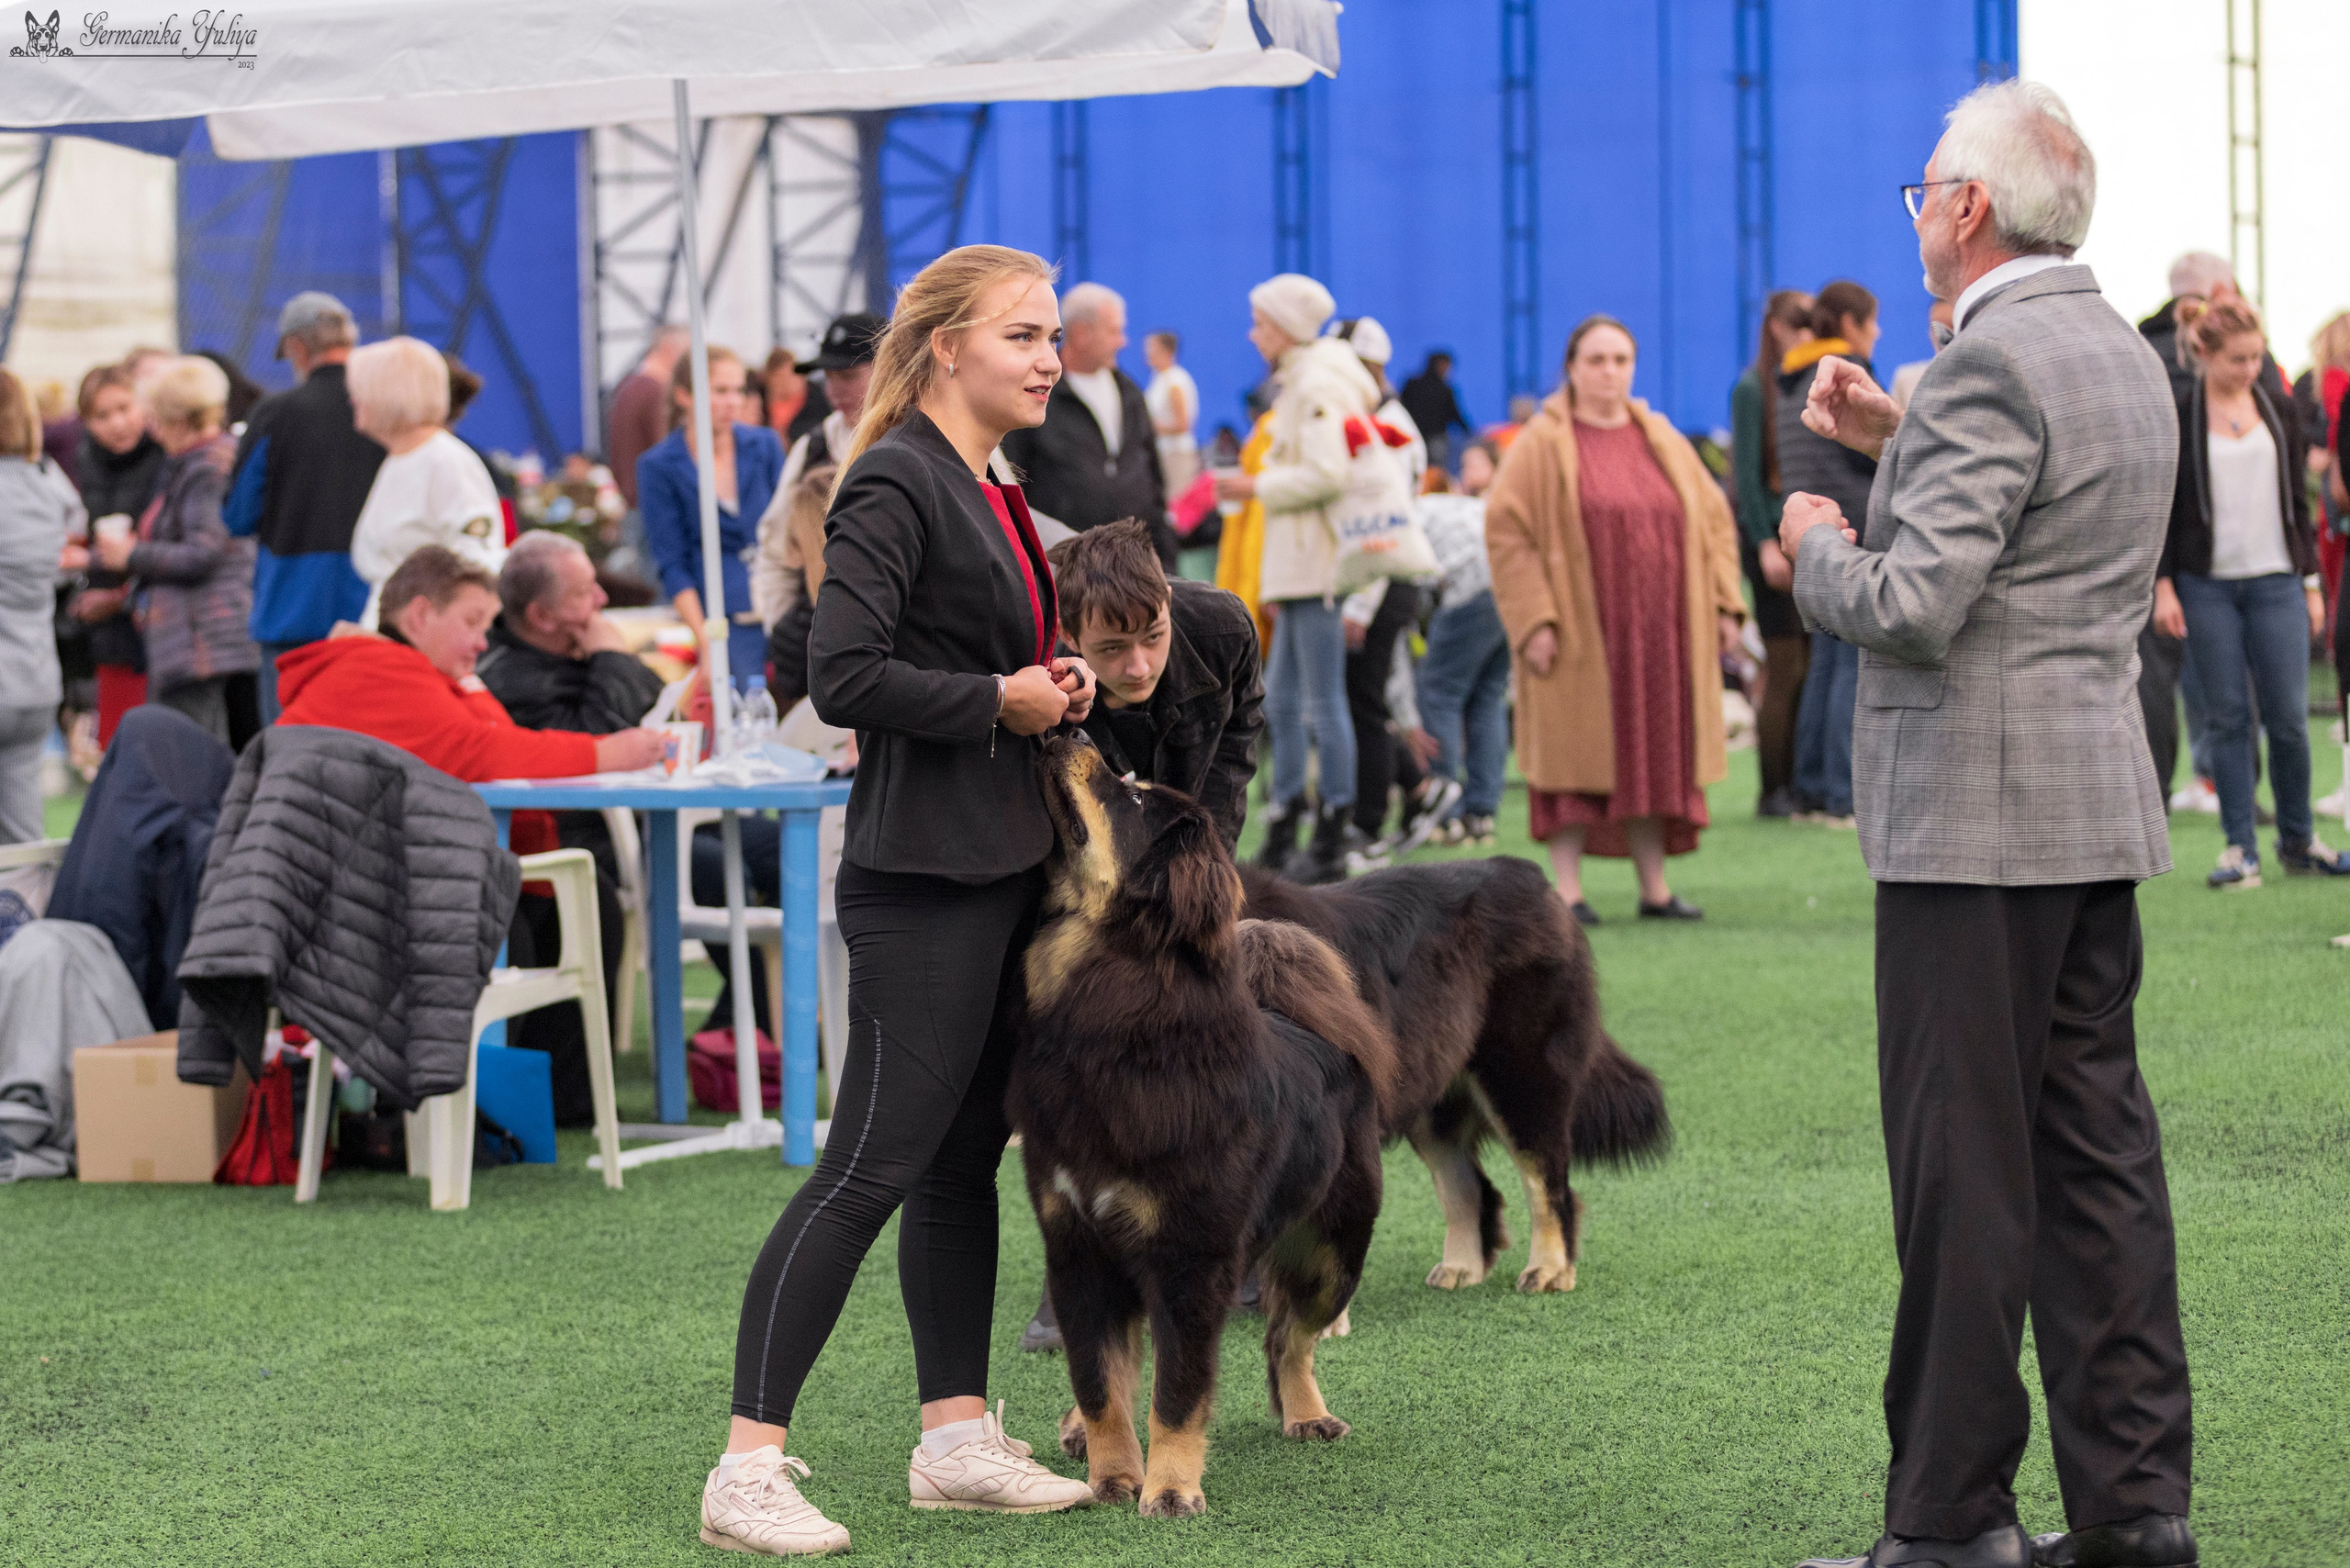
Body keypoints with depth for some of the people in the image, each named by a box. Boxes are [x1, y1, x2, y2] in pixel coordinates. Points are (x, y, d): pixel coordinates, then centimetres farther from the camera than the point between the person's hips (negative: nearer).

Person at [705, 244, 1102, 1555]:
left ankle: (959, 1440, 21)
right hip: (923, 875, -10)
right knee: (874, 1163, -10)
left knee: (968, 1160, 13)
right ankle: (750, 1468, -8)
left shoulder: (991, 490, 16)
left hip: (1006, 860, 10)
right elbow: (845, 675, -22)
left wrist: (1054, 685, 7)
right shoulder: (896, 484, -14)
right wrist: (999, 699, -14)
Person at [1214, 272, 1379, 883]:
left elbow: (1326, 473, -23)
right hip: (1298, 569, 11)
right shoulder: (1300, 382, 19)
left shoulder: (1317, 385, -12)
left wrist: (1256, 487, -11)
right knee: (1282, 700, 13)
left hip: (1319, 568, -11)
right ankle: (1284, 831, 19)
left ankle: (1335, 838, -3)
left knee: (1323, 701, -7)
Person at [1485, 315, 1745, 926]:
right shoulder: (1543, 444, -2)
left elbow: (1714, 519, 15)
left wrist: (1725, 602, 5)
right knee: (1574, 757, -3)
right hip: (1579, 633, -4)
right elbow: (1505, 529, -8)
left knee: (1653, 757, 6)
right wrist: (1533, 619, -15)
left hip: (1658, 633, 4)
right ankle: (1568, 891, 2)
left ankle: (1654, 886, 13)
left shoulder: (1663, 440, 11)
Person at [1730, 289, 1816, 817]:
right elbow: (1746, 472, -7)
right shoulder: (1753, 389, -3)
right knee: (1784, 668, -6)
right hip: (1772, 532, -5)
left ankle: (1798, 784, 9)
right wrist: (1766, 544, -14)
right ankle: (1774, 791, -1)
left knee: (1812, 667, 4)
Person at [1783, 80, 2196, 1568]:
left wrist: (1821, 548, -3)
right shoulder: (2127, 356, 15)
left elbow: (1915, 606, -22)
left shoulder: (1989, 365, -16)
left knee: (1965, 1174, -4)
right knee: (2097, 1152, 10)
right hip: (2101, 807, 9)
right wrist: (1897, 439, 20)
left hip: (1976, 821, -9)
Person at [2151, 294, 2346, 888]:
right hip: (2207, 587, -2)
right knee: (2227, 718, 0)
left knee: (2288, 716, -1)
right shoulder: (2176, 418, -1)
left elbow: (2299, 502, 14)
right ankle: (2240, 848, 7)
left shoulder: (2278, 413, 9)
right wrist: (2163, 586, -6)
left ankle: (2298, 839, 15)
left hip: (2276, 582, 2)